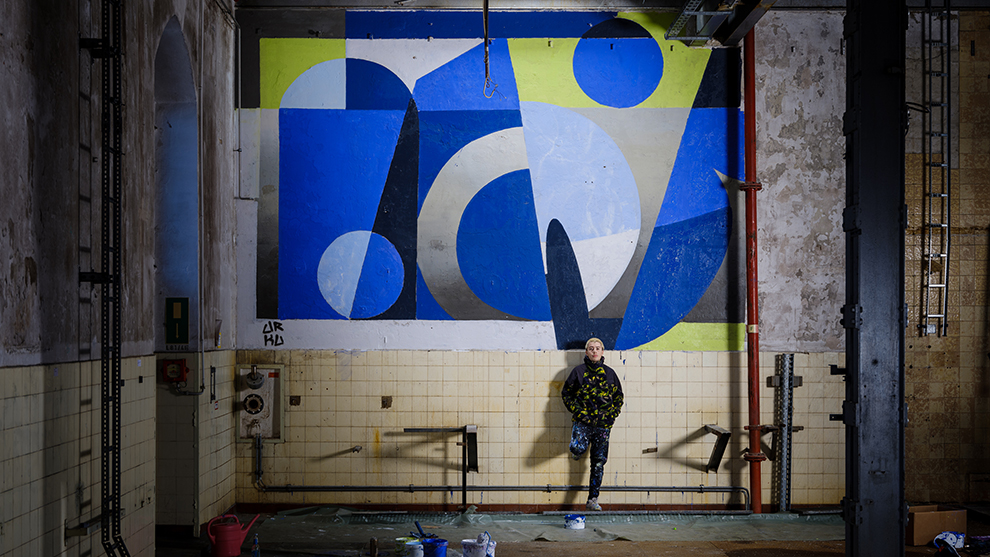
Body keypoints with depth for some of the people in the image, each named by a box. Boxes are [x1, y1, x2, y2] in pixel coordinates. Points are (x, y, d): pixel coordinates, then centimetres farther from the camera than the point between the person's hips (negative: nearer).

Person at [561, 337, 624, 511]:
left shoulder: (609, 373, 9)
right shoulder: (578, 371, 3)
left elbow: (619, 397, 17)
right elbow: (566, 393, 8)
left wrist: (612, 415, 3)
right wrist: (577, 412, -4)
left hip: (603, 424, 2)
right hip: (583, 421, -2)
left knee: (598, 463, 1)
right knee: (577, 449, -28)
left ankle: (593, 500, 8)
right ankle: (581, 445, 11)